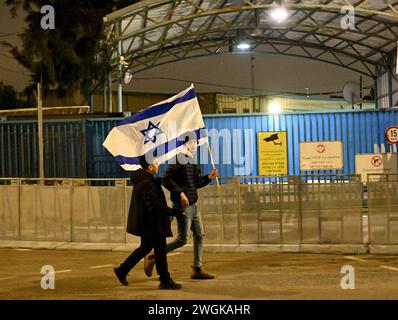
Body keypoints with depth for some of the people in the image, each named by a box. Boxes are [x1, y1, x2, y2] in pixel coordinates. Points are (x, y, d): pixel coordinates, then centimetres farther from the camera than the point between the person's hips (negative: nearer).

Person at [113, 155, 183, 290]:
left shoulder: (142, 179, 10)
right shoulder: (147, 183, -23)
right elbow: (154, 205, -28)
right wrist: (173, 211, -26)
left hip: (145, 222, 11)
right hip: (151, 224, -11)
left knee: (145, 247, 21)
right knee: (160, 250, -1)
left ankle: (122, 270, 25)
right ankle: (165, 281, 7)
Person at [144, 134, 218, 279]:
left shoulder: (191, 160, 15)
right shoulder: (177, 159, -14)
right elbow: (166, 180, -20)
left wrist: (209, 177, 5)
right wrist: (180, 193, -25)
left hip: (193, 205, 9)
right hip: (182, 206, -9)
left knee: (199, 236, 8)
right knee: (182, 239, -6)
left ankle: (197, 269, 14)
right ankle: (152, 257, 6)